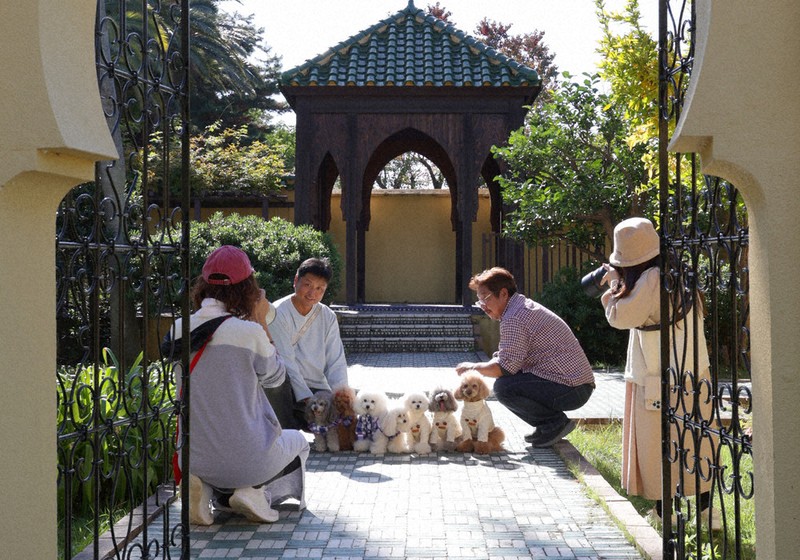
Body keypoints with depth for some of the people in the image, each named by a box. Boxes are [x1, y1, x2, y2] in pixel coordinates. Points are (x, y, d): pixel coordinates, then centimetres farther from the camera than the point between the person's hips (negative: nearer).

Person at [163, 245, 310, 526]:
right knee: (297, 441, 30)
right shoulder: (249, 332, -17)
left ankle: (205, 487, 7)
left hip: (195, 458, 4)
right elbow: (275, 376, 1)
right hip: (248, 457, -4)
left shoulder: (177, 331, -3)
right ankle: (254, 490, 2)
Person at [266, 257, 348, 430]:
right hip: (287, 389, -4)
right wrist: (306, 398, -24)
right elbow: (286, 361, -17)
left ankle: (299, 420, 10)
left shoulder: (328, 317, 7)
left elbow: (336, 363, 3)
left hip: (318, 390, 5)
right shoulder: (279, 313, -9)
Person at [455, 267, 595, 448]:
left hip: (571, 389, -10)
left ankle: (555, 422, -5)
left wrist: (473, 367, -5)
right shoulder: (526, 306, 17)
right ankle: (546, 426, 12)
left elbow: (505, 367, -20)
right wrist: (480, 368, 6)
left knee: (504, 387, -20)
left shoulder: (514, 319, -16)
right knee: (505, 381, 13)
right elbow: (509, 358, 19)